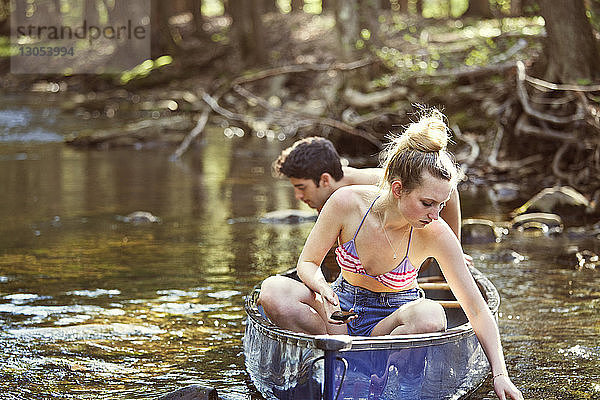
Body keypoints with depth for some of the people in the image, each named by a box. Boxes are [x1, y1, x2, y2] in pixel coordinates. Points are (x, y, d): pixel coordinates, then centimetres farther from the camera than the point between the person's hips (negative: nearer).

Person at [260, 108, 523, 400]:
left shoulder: (435, 234, -21)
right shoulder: (348, 203, -20)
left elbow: (477, 310, -16)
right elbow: (308, 263, -6)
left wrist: (500, 375, -25)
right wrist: (322, 288, -29)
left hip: (394, 317, -1)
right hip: (343, 308, 1)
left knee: (430, 316, -38)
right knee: (273, 291, -29)